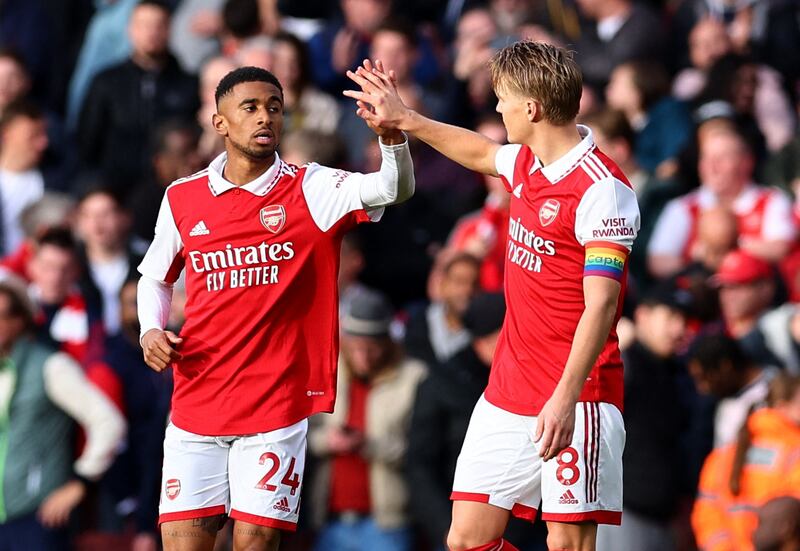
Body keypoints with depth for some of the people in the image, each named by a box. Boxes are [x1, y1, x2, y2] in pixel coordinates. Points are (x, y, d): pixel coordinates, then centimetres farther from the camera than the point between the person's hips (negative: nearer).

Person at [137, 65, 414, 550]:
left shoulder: (310, 191, -2)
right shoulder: (182, 199, 6)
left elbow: (395, 188, -19)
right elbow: (156, 277, 22)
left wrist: (392, 135, -38)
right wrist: (151, 331, 2)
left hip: (278, 401, -2)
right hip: (196, 402, 2)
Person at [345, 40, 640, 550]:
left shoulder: (602, 189, -17)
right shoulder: (525, 162, 8)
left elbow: (600, 303, -23)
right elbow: (482, 152, 34)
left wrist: (565, 398, -31)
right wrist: (404, 120, 38)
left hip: (574, 397, -8)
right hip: (506, 391, 8)